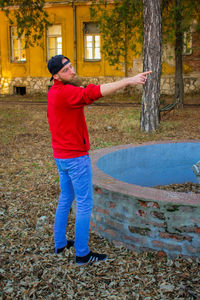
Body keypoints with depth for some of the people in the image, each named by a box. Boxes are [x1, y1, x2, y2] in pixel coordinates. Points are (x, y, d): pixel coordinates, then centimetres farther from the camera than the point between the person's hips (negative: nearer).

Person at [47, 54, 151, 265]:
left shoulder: (53, 92, 9)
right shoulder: (66, 92, -21)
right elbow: (94, 92, -35)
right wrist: (129, 80, -40)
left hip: (60, 156, 10)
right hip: (76, 157, -10)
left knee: (65, 199, 20)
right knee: (84, 204, 0)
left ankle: (60, 243, 32)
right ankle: (82, 254, 9)